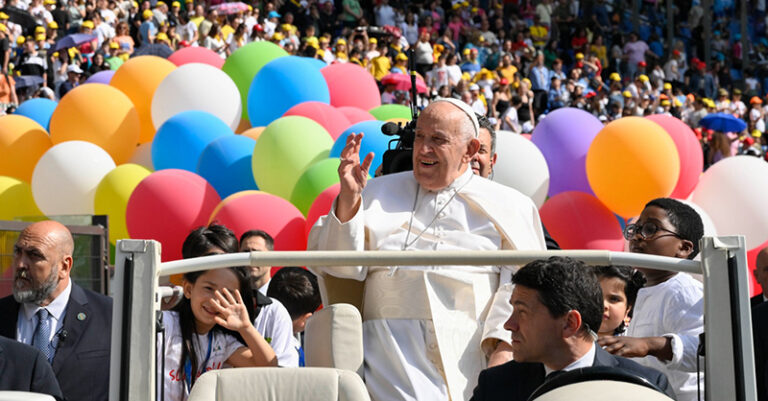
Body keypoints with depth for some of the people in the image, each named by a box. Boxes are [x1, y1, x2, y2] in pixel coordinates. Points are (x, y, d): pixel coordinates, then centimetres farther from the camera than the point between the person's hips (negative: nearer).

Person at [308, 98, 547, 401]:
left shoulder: (508, 205, 17)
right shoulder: (381, 192, 23)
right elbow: (342, 265, 13)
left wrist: (504, 347, -11)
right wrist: (348, 197, -2)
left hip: (471, 347, 0)